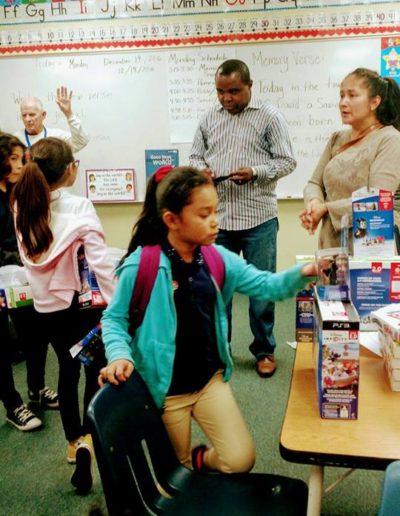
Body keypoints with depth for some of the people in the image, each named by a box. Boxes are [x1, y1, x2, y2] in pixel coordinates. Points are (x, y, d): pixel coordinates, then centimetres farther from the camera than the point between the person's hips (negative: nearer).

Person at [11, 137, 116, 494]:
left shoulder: (22, 206, -3)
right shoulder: (79, 206, -18)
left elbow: (28, 257, 5)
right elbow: (100, 263, -20)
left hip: (46, 306, 5)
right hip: (82, 303, -5)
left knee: (68, 369, 21)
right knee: (96, 371, 11)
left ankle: (74, 441, 34)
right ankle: (87, 439, -5)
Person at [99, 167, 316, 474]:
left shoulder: (216, 258, -4)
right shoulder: (141, 265, -19)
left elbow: (266, 286, -6)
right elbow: (114, 318, -9)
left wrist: (302, 274, -24)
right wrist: (120, 355, -26)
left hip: (211, 379, 4)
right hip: (166, 389, -3)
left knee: (241, 460, -1)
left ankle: (201, 459, 33)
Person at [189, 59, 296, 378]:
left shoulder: (269, 116, -1)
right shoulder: (209, 118, 11)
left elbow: (287, 161, -3)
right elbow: (195, 156, 16)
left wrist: (255, 172, -19)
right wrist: (200, 169, -7)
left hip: (258, 218, -3)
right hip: (217, 217, 4)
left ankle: (264, 351, 23)